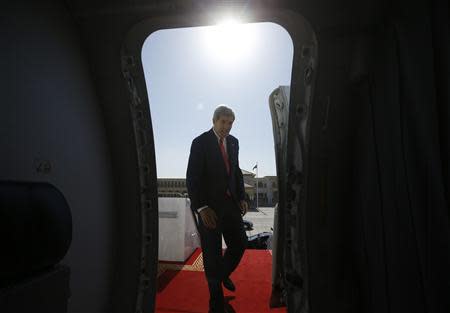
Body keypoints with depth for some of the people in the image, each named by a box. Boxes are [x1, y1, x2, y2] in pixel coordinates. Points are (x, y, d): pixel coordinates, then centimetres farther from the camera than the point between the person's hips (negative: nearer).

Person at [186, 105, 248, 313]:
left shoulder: (233, 142, 9)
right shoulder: (200, 142, -8)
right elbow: (192, 177, -13)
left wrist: (242, 197, 5)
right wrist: (201, 207, -20)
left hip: (230, 202, 5)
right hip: (209, 205, -5)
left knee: (239, 244, 4)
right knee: (212, 253, 4)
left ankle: (223, 274, 36)